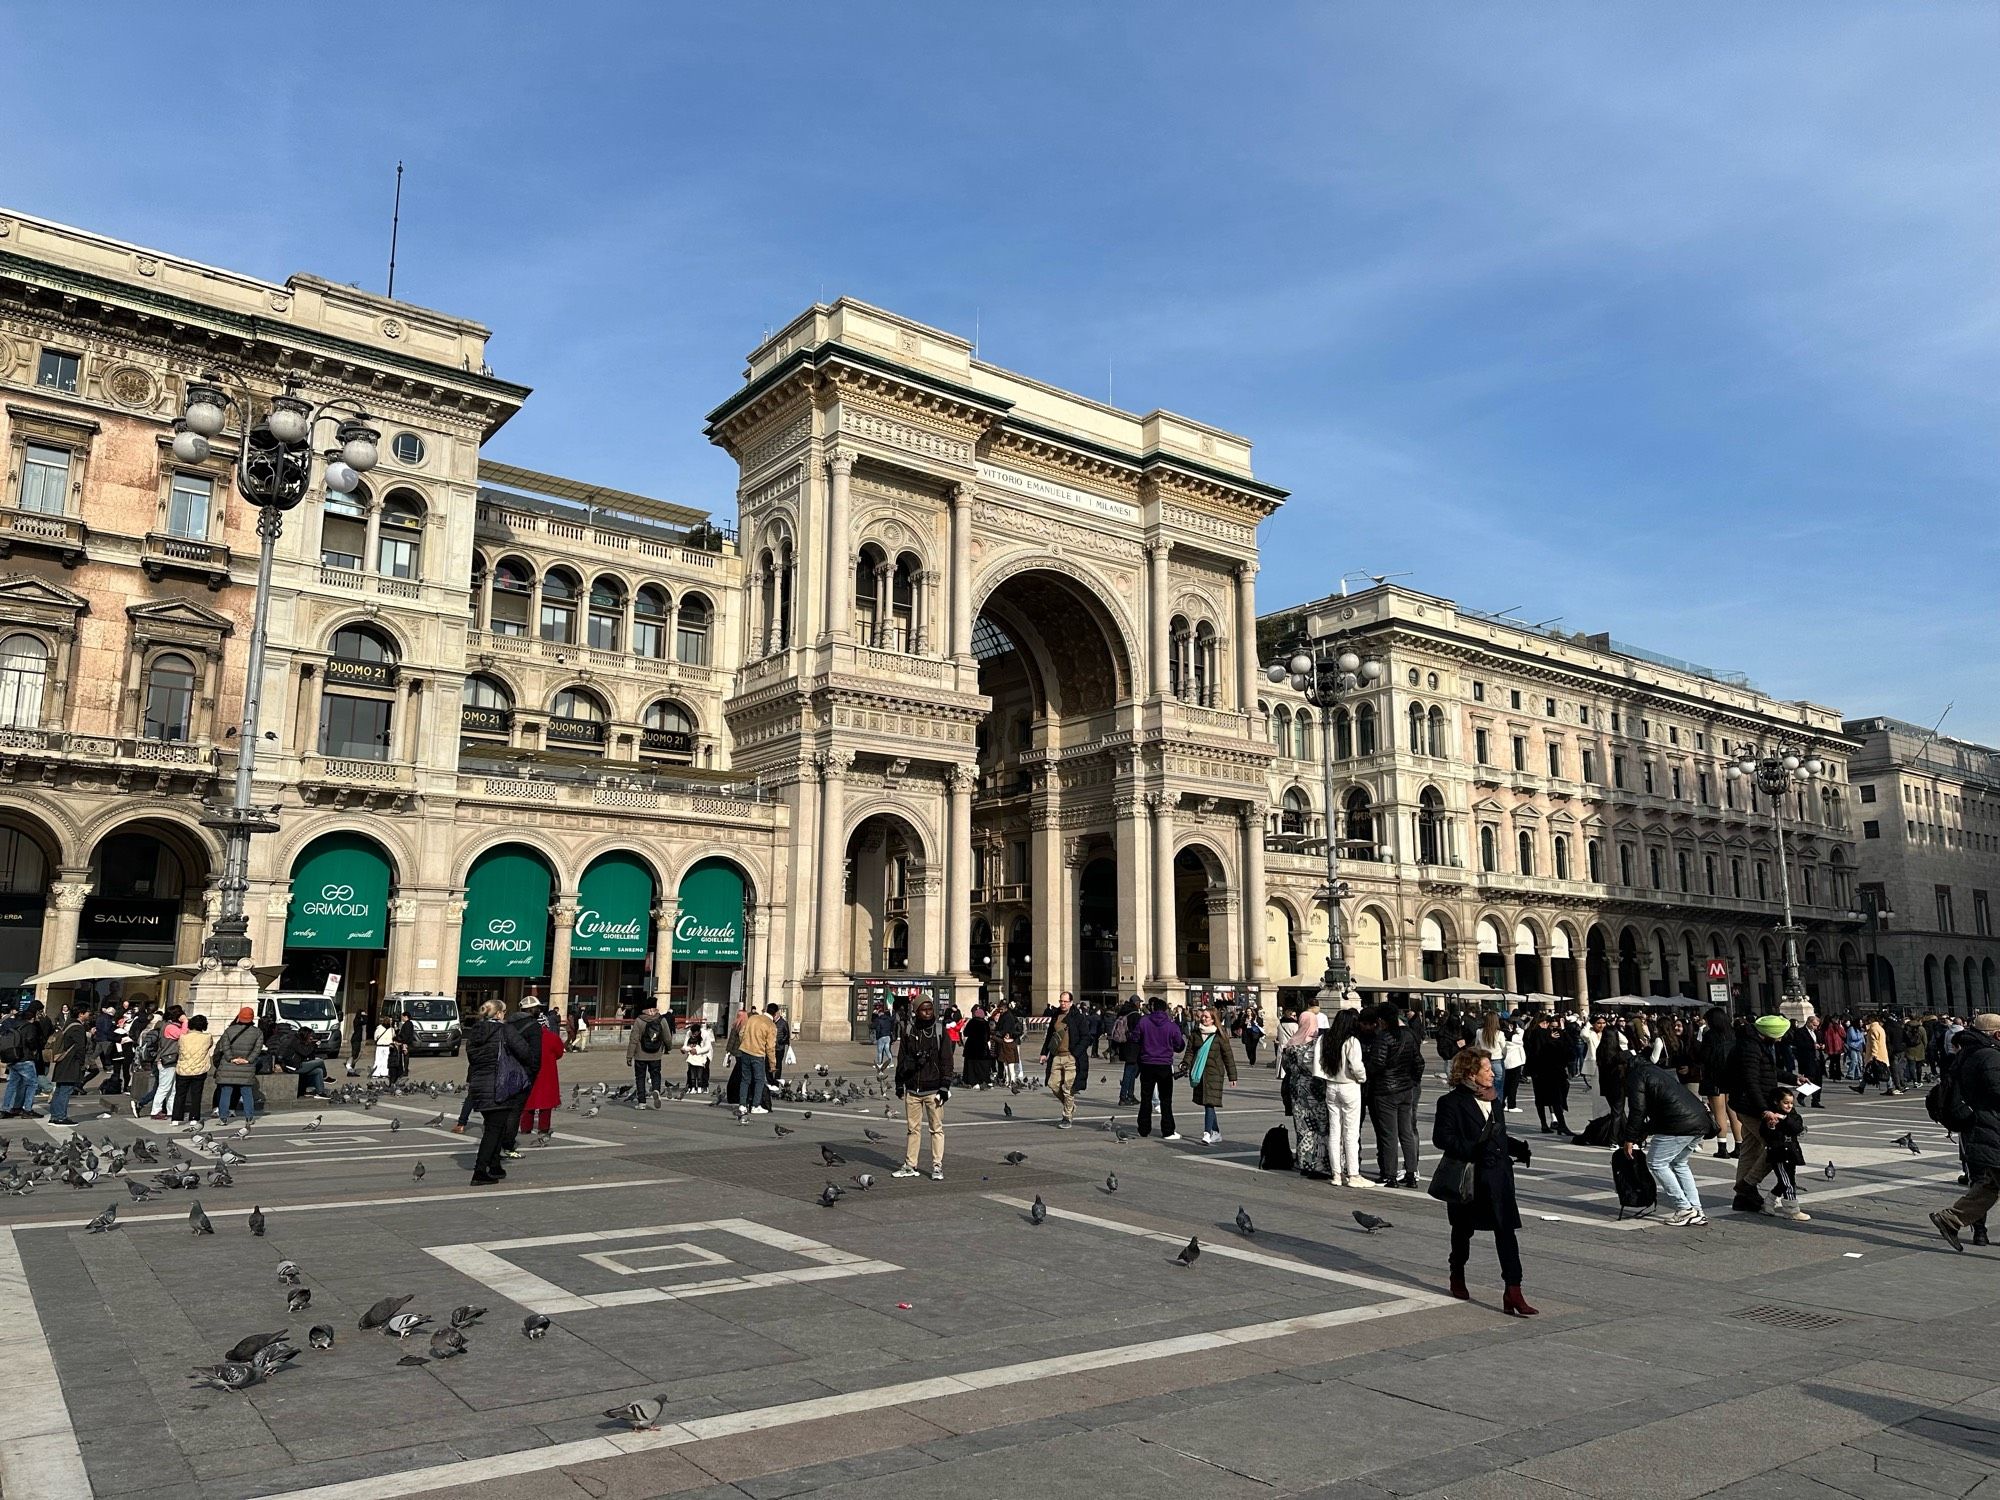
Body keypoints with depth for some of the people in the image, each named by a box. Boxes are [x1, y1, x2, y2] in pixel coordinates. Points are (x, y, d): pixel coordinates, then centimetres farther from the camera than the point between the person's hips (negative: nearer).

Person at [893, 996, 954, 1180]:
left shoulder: (940, 1031, -1)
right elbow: (901, 1059, 10)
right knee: (913, 1128, 8)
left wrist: (945, 1086, -6)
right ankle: (910, 1165, 16)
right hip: (912, 1089, 2)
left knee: (936, 1128, 1)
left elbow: (946, 1061, -1)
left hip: (933, 1089, -2)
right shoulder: (908, 1031, 4)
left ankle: (937, 1166, 7)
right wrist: (899, 1084, 9)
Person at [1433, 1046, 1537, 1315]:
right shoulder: (1451, 1101, -12)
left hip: (1498, 1174, 5)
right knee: (1464, 1229, 14)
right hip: (1468, 1178, -5)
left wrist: (1520, 1149, 4)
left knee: (1507, 1231, -4)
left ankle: (1513, 1293, -5)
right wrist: (1472, 1150, -27)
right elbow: (1441, 1137, -17)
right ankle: (1458, 1277, 37)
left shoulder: (1493, 1100, 11)